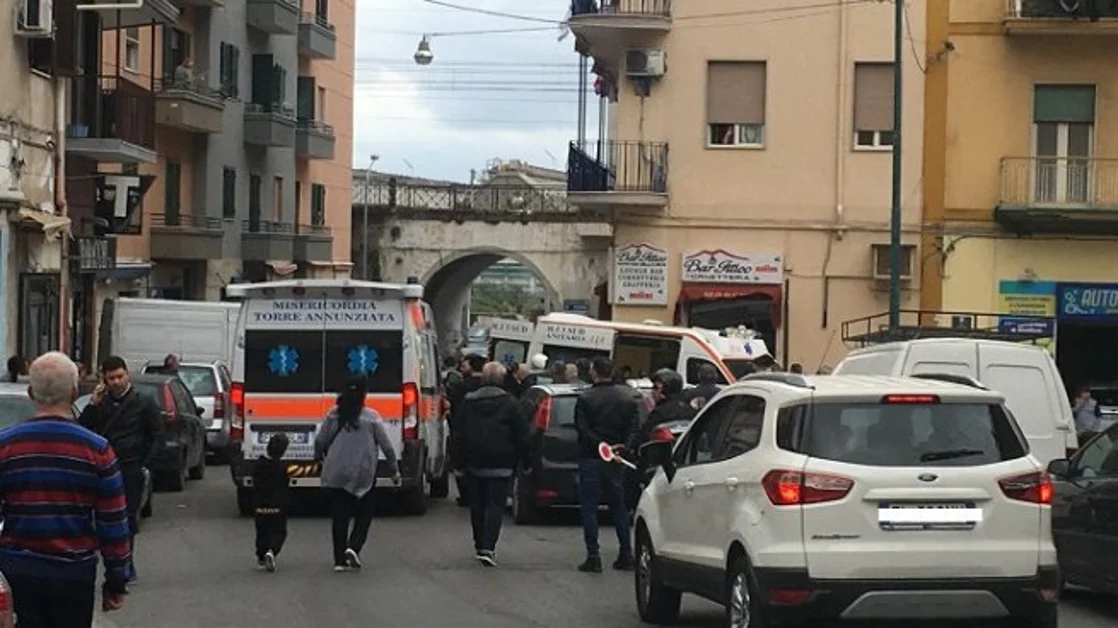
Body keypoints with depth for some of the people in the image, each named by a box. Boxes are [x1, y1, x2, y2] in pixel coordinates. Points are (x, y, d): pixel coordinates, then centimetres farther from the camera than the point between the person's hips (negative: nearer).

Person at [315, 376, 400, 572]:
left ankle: (340, 560, 7)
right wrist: (395, 470, 9)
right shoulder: (371, 418, -7)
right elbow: (386, 446, -3)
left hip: (337, 474, 2)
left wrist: (319, 458, 25)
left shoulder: (334, 415, -1)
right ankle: (353, 547, -7)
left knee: (340, 516, 8)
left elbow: (320, 441, 4)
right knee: (364, 514, 13)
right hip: (363, 475, -2)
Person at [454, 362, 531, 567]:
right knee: (495, 505, -4)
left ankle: (479, 545, 24)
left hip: (474, 465, 3)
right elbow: (521, 435, -5)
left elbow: (460, 436, 6)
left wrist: (460, 463, 11)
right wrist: (526, 461, 3)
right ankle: (488, 548, -16)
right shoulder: (509, 404, -7)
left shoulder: (469, 403, 3)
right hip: (501, 465, -3)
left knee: (477, 504, 15)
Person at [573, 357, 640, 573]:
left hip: (591, 458, -4)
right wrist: (624, 447, -8)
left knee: (589, 507, 2)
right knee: (618, 507, 15)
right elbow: (635, 428, 0)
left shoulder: (586, 399, -10)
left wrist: (601, 446, -15)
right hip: (617, 460, 4)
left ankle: (593, 556, -5)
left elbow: (582, 429, -15)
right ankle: (626, 555, 12)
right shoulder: (628, 397, 4)